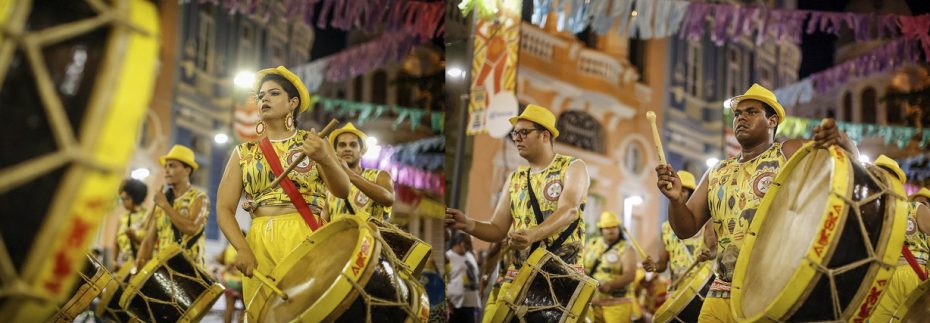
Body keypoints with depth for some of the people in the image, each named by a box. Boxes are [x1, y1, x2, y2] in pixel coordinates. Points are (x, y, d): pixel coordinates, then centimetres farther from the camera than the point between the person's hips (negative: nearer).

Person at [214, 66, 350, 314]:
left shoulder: (312, 142, 8)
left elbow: (343, 191, -6)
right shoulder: (244, 153, 12)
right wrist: (242, 249, -15)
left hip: (307, 240, -1)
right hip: (261, 245, 2)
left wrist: (325, 159, -27)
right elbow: (224, 208, 4)